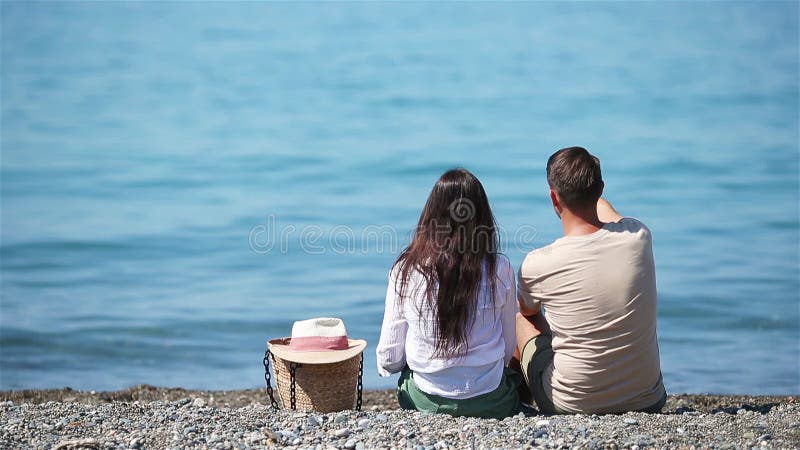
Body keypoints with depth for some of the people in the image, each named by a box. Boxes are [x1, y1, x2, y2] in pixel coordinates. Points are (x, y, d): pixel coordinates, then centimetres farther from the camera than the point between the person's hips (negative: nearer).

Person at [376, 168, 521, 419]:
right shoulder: (499, 270, -10)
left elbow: (389, 360, -4)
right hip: (491, 405, 0)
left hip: (424, 403, 0)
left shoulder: (405, 270, -9)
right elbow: (509, 348, 2)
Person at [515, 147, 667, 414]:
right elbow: (604, 209, 18)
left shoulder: (537, 264, -18)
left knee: (519, 319, 24)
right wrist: (589, 192, 39)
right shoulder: (639, 238, -10)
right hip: (648, 401, 3)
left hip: (571, 406, -3)